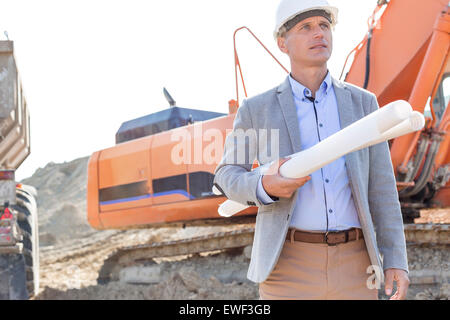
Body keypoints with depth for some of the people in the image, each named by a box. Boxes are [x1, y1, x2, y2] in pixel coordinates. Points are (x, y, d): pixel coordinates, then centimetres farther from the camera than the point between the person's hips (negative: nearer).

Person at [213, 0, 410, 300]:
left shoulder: (362, 103, 8)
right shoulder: (257, 110, 2)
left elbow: (380, 187, 7)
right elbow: (228, 177, 11)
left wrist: (396, 261, -3)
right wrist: (266, 187, -14)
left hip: (353, 265, 2)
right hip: (289, 266, -2)